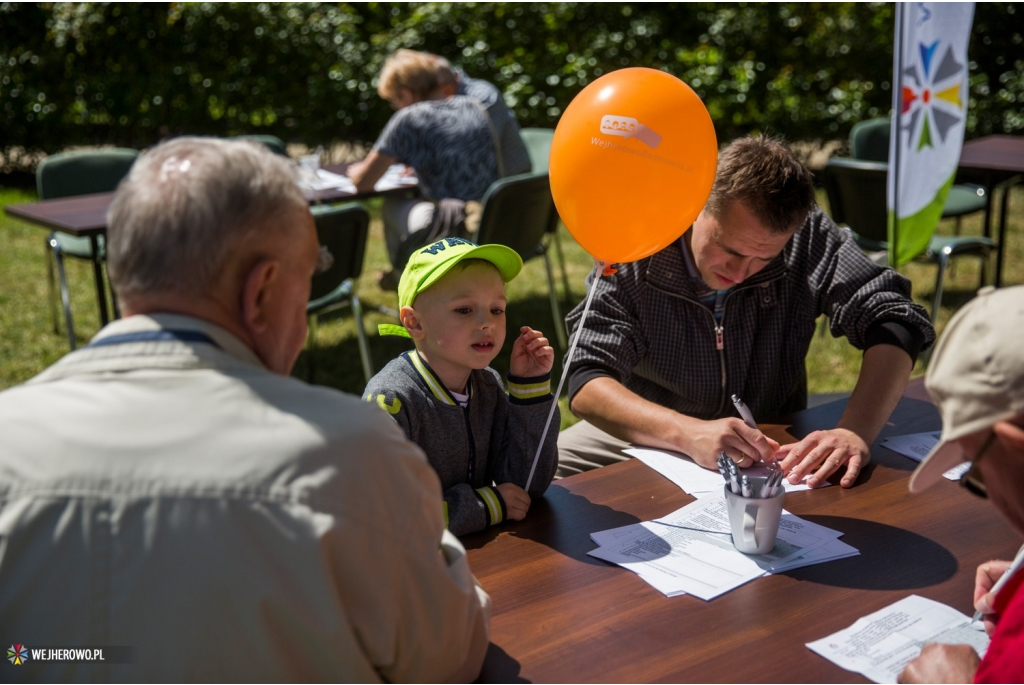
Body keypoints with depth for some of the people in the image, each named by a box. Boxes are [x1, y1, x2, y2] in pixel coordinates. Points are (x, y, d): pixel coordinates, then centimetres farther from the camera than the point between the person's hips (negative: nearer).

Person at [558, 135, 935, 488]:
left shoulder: (807, 237, -16)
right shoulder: (632, 251, -20)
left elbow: (893, 321, -20)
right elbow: (586, 383, -26)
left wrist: (857, 430, -38)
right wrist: (689, 433, -44)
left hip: (773, 444, 3)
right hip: (650, 437, -3)